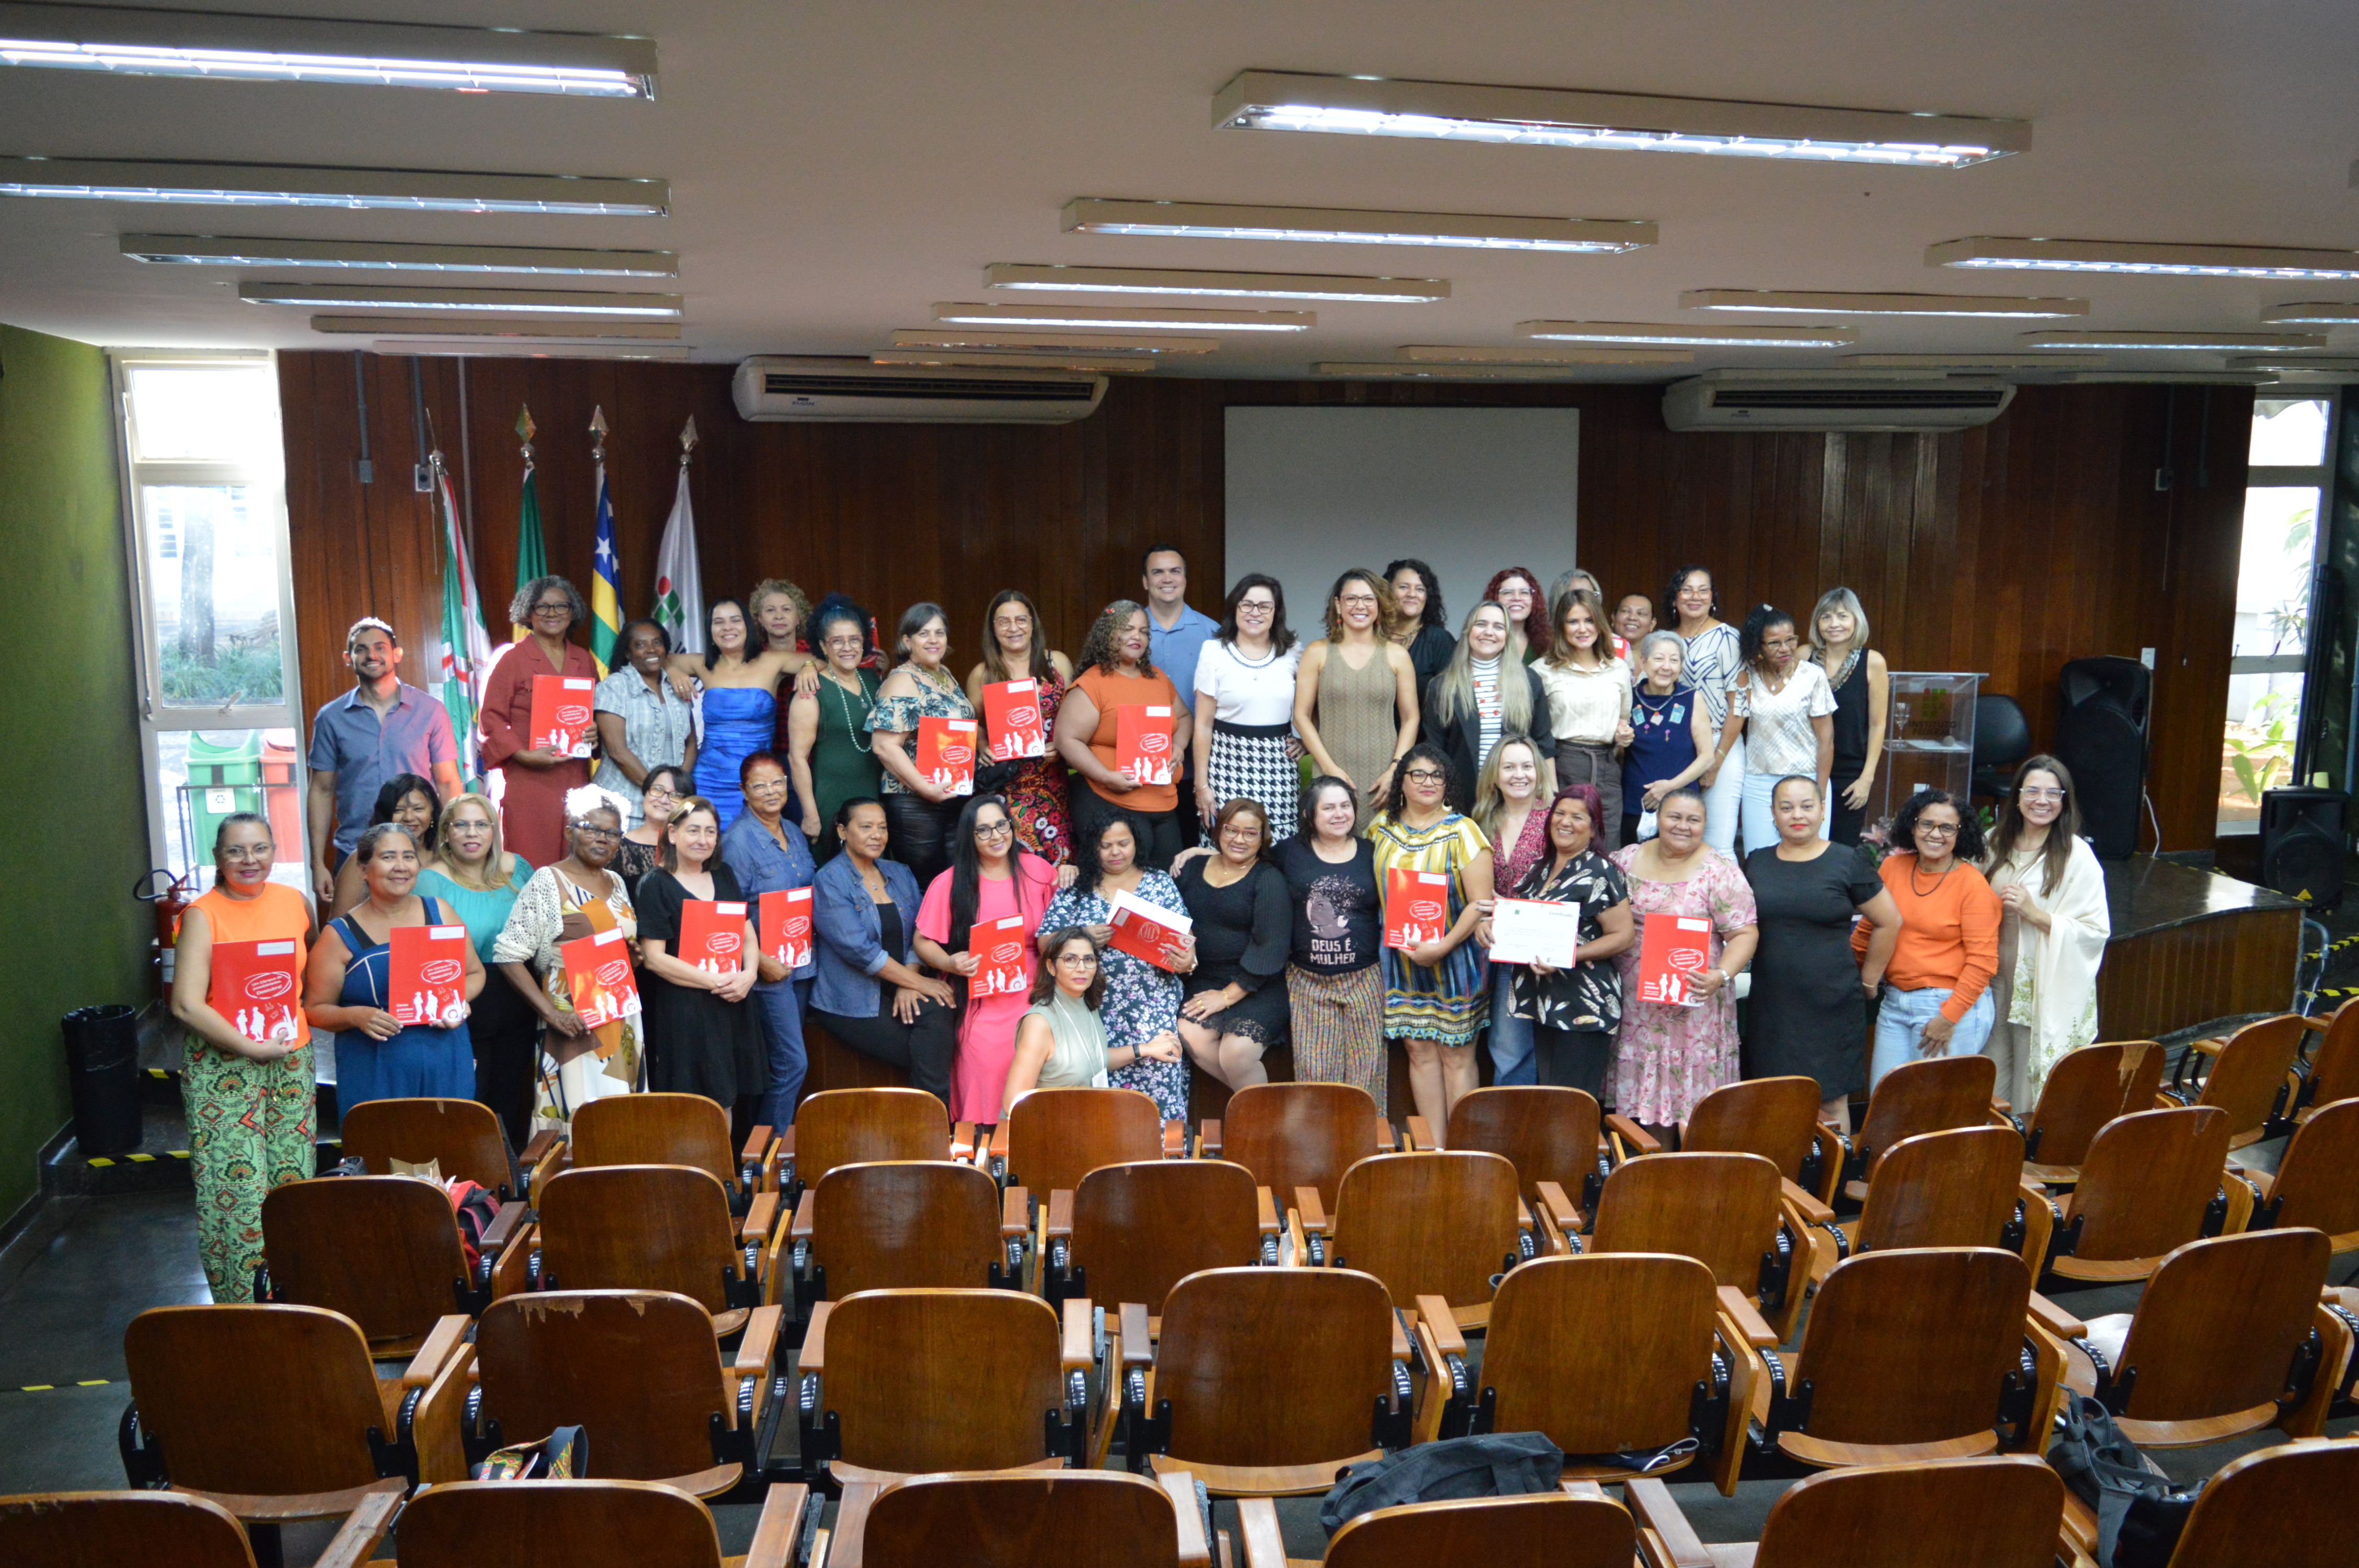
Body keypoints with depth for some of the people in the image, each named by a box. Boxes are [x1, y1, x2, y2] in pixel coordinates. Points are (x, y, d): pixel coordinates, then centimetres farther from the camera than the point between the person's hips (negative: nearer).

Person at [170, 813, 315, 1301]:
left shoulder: (295, 902, 5)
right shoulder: (203, 915, -8)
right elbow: (186, 1006, -15)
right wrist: (252, 1046, -17)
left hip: (291, 1059, 5)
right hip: (222, 1066, -4)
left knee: (295, 1181, 8)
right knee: (238, 1190, -5)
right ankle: (242, 1306, 6)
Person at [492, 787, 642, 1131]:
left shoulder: (617, 883, 13)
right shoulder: (548, 882, -6)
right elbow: (508, 955, -12)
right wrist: (551, 1012, -18)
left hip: (621, 1025, 6)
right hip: (576, 1025, -6)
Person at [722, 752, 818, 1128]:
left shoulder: (795, 833, 11)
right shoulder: (737, 840, -11)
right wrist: (761, 960, -17)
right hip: (769, 966, -7)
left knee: (787, 1060, 12)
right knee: (793, 1062, -7)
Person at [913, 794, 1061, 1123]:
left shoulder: (1038, 870, 5)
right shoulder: (949, 884, -5)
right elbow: (923, 941, 0)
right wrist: (949, 963, -19)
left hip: (1031, 1001, 3)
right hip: (980, 1008, -2)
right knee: (985, 1097, -4)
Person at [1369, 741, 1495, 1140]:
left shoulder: (1462, 831, -7)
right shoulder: (1382, 827, 7)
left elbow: (1481, 901, -11)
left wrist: (1442, 947, -19)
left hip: (1455, 960, -4)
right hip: (1401, 958, 4)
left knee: (1456, 1054, 2)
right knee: (1419, 1050, 8)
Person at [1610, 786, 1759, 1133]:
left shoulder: (1719, 873, -7)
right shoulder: (1627, 860, 6)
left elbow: (1745, 934, -9)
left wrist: (1722, 975, -24)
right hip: (1633, 1008, 4)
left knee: (1689, 1094, 1)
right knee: (1638, 1091, 12)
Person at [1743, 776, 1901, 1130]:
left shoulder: (1847, 862, 0)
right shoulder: (1756, 863, 9)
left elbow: (1889, 923, 7)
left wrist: (1868, 981, 9)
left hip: (1832, 1007, -3)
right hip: (1772, 1006, 3)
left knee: (1831, 1102, 2)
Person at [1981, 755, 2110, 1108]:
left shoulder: (2077, 856, -10)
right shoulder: (1997, 844, 8)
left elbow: (2096, 931, -13)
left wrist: (2036, 914, -21)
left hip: (2048, 988, -5)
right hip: (1998, 982, 5)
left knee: (2033, 1086, 2)